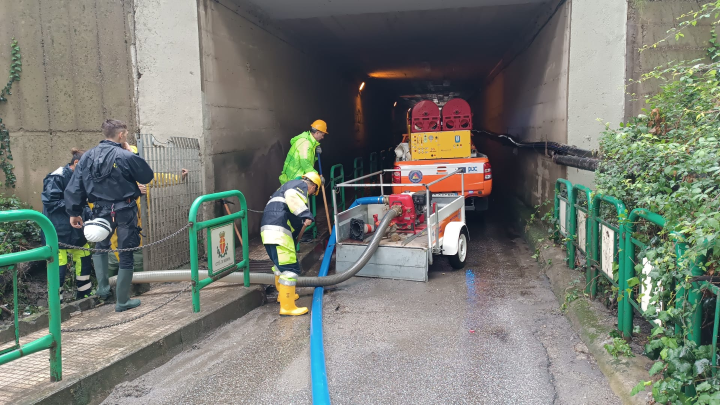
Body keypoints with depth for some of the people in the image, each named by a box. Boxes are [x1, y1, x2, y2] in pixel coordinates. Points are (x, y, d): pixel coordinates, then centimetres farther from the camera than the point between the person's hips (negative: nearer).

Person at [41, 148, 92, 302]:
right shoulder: (57, 177, -14)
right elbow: (50, 202, -18)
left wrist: (89, 214, -3)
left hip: (76, 230, 8)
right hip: (59, 232, -8)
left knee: (84, 262, 13)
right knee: (59, 266, -3)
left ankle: (83, 295, 28)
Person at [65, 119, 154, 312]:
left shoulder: (87, 156, 2)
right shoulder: (126, 156, -14)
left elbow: (74, 187, 3)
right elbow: (147, 176, -3)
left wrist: (74, 212, 11)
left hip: (101, 211, 4)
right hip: (125, 211, -4)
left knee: (100, 247, 30)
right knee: (126, 254, 6)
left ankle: (103, 288, 21)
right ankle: (122, 301, 12)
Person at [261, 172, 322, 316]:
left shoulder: (291, 185, 32)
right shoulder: (301, 185, 2)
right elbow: (291, 196, -23)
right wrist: (306, 215, -28)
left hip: (268, 229, 10)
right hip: (278, 230, -10)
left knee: (281, 263, 27)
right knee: (290, 268, -9)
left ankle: (283, 294, 44)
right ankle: (287, 307, -8)